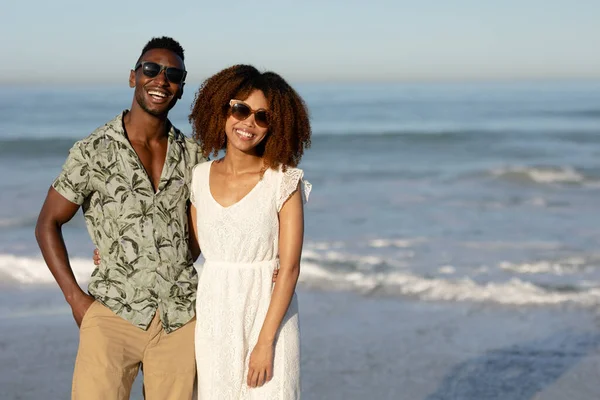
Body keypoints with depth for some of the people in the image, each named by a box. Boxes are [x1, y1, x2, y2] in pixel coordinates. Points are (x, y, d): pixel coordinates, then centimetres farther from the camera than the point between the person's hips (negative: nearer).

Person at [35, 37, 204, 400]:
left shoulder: (193, 155, 6)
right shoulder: (94, 151, -5)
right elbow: (48, 224, 1)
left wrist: (183, 268, 7)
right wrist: (76, 297, -5)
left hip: (181, 317, 4)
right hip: (114, 313, -3)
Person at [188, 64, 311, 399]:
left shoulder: (283, 180, -8)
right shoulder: (201, 177, 4)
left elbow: (290, 268, -11)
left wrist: (266, 341, -15)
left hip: (269, 316, -4)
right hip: (214, 319, 4)